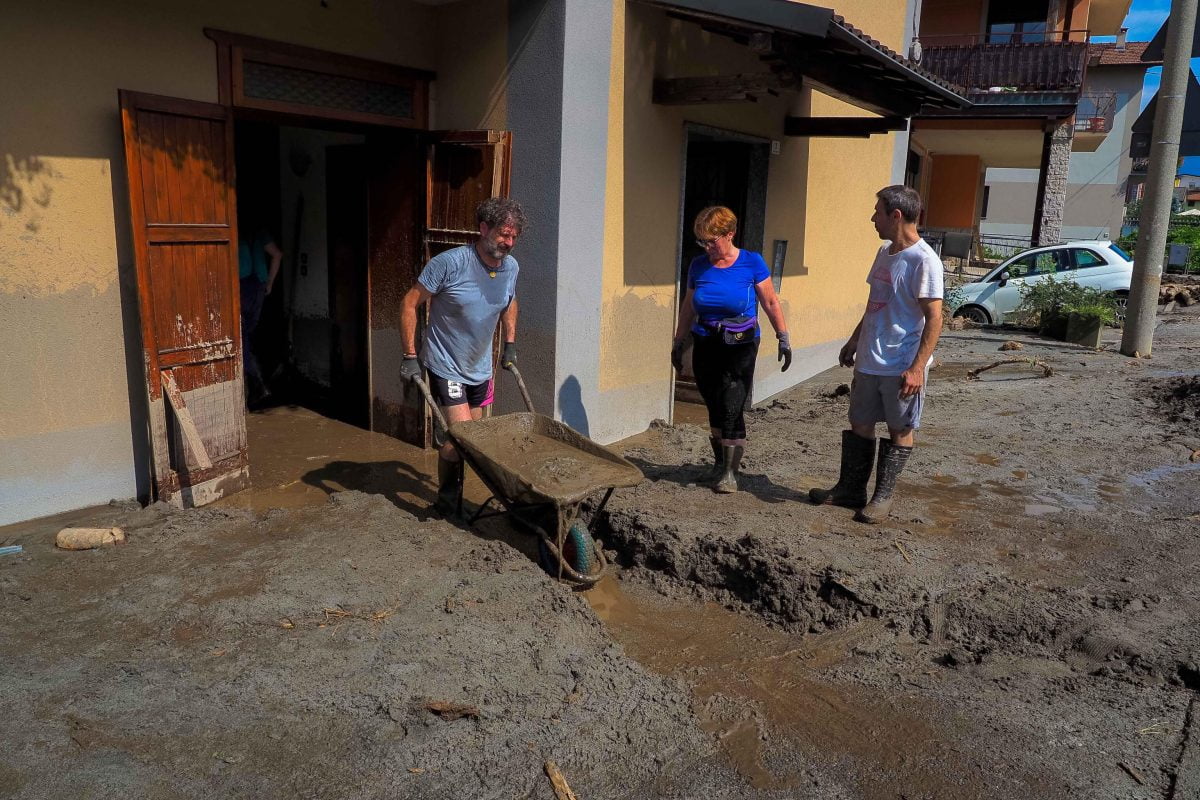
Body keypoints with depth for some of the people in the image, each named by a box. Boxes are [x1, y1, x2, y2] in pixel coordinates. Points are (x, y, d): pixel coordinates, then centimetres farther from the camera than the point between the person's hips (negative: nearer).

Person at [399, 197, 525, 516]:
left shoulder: (510, 267, -3)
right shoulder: (449, 263, -22)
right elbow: (410, 304, -15)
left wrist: (510, 344, 16)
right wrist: (410, 356, -16)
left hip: (480, 368, 7)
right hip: (446, 367, -6)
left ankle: (452, 497, 33)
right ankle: (447, 502, 11)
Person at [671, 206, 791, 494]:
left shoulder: (751, 263, -7)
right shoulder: (698, 266, 3)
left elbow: (771, 303, -1)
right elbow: (688, 308, 14)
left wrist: (783, 338, -3)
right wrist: (678, 343, 17)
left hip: (740, 347, -4)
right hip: (705, 347, 4)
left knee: (731, 409, -8)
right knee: (714, 409, 11)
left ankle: (731, 472, 3)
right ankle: (720, 464, 26)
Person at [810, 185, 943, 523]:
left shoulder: (923, 260, -15)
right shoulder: (884, 253, 10)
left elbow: (934, 319, -18)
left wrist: (917, 367, -23)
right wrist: (854, 341, 23)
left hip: (902, 366, -8)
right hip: (868, 361, 8)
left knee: (900, 431, 7)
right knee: (860, 424, 13)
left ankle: (883, 497, 17)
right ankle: (850, 489, 25)